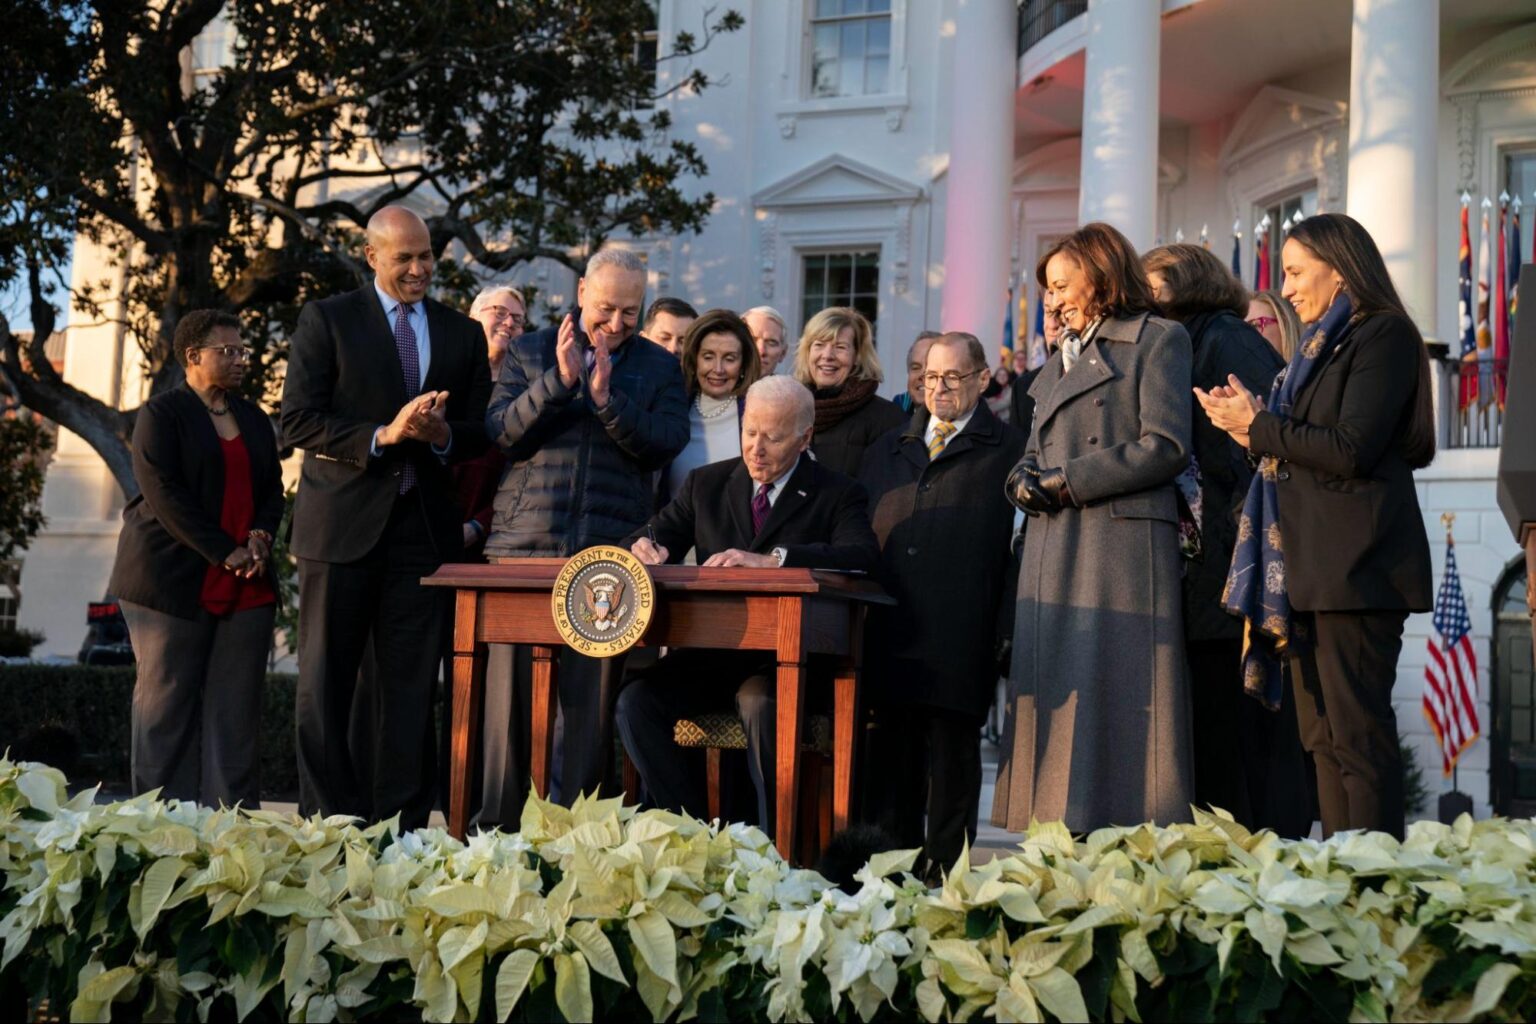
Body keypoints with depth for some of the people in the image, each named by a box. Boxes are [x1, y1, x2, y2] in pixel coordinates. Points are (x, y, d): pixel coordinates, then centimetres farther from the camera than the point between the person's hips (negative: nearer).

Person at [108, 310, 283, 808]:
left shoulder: (254, 419, 18)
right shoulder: (161, 414, -2)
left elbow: (273, 489, 18)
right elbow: (165, 493, -11)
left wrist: (260, 536, -4)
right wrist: (225, 553, -15)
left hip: (247, 584, 5)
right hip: (174, 580, -5)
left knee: (237, 711, 1)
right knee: (167, 704, 0)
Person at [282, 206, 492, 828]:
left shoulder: (463, 334, 13)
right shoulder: (326, 320, 3)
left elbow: (481, 432, 13)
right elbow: (297, 423, -6)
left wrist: (442, 435, -10)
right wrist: (382, 436, -17)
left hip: (424, 526, 3)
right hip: (342, 523, -2)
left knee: (410, 685, 3)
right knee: (326, 684, 2)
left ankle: (400, 828, 9)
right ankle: (326, 824, 10)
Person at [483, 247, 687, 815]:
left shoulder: (659, 367, 12)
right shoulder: (529, 352, 11)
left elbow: (665, 445, -2)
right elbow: (501, 435, 0)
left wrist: (606, 397, -14)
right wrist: (559, 380, -12)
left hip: (610, 550, 0)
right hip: (525, 544, 0)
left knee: (594, 700, 1)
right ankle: (498, 826, 9)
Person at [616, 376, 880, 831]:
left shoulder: (837, 495, 2)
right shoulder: (706, 483, 15)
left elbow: (864, 556, -17)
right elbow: (661, 532, 15)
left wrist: (772, 558, -30)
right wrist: (647, 545, -12)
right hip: (710, 656, 4)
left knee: (762, 706, -36)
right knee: (636, 701, -22)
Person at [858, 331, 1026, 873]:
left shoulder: (1009, 451, 4)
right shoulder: (889, 449, 19)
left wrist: (1007, 633, -11)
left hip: (959, 640, -4)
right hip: (889, 635, 5)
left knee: (953, 758, 3)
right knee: (890, 757, 8)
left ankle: (945, 869, 11)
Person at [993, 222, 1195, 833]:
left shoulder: (1157, 341, 2)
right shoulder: (1060, 361, 25)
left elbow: (1166, 447, -10)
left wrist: (1068, 481, -10)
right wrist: (1026, 483, 0)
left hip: (1122, 546, -7)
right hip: (1054, 553, 7)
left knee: (1116, 693, -9)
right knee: (1059, 694, 2)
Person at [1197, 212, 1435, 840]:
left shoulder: (1383, 334, -5)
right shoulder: (1323, 345, 23)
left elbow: (1351, 450, -16)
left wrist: (1259, 426, -7)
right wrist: (1256, 431, 4)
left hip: (1355, 564, -9)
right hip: (1307, 568, 9)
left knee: (1358, 733, -10)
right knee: (1322, 738, 7)